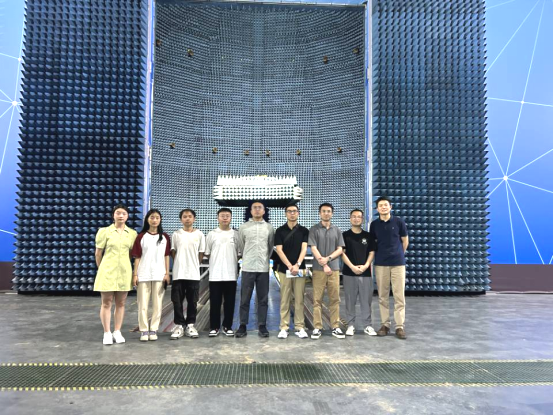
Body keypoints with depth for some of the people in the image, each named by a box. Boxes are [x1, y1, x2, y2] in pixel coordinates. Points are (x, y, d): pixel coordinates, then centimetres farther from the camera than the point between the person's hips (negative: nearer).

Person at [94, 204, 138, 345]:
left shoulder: (132, 233, 4)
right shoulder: (104, 231, -2)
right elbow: (98, 253, 4)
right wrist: (102, 269, 10)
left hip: (124, 271, 2)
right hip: (107, 271, -2)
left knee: (121, 303, 8)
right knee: (106, 303, 2)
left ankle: (117, 332, 18)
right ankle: (107, 333, 12)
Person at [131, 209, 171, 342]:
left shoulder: (165, 237, 6)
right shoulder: (141, 236, 3)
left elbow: (166, 256, 7)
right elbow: (137, 257, 2)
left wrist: (167, 273, 1)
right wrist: (135, 274, -2)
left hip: (159, 275, 1)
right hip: (143, 274, -1)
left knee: (157, 304, 5)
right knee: (143, 304, 3)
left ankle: (153, 330, 14)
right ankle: (144, 330, 11)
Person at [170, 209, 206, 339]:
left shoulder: (199, 234, 3)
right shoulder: (176, 235, 3)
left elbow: (201, 254, 7)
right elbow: (173, 253, 8)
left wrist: (193, 266, 6)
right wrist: (180, 265, 4)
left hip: (194, 274, 0)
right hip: (178, 273, 0)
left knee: (192, 301, 6)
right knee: (177, 301, 3)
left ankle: (190, 325, 17)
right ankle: (179, 325, 13)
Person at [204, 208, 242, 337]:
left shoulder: (236, 234, 6)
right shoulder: (212, 234, 4)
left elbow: (240, 253, 9)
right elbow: (206, 253, 6)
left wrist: (230, 259, 0)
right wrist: (218, 260, 3)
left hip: (231, 274, 1)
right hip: (215, 274, -1)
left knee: (229, 302, 6)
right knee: (215, 302, 4)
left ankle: (228, 327, 18)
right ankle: (214, 327, 15)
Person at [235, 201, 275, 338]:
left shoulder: (269, 227, 5)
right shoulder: (243, 227, 2)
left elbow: (271, 247, 13)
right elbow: (240, 246, 10)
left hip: (263, 268, 1)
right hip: (248, 268, -1)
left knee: (263, 299, 6)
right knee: (245, 299, 4)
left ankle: (262, 326, 15)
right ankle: (243, 326, 14)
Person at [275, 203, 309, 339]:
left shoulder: (304, 231, 6)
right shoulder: (280, 231, 3)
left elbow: (304, 249, -4)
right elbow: (279, 250, -4)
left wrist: (297, 264, -19)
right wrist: (290, 266, -16)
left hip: (299, 269, 1)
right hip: (284, 269, -1)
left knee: (299, 300, 4)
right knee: (284, 300, 3)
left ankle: (300, 327, 11)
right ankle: (284, 327, 9)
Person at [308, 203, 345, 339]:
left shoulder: (337, 230, 12)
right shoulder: (314, 229, 3)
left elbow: (340, 249, 6)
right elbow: (313, 249, -5)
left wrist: (328, 258, -11)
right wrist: (324, 265, -12)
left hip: (334, 268, 3)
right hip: (318, 269, -2)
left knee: (335, 299, 4)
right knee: (317, 299, 0)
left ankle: (335, 327, 11)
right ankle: (317, 327, 5)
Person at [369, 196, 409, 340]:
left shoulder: (398, 221, 0)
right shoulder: (374, 224, 4)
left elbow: (405, 241, 10)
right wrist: (380, 255, 11)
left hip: (398, 263, -1)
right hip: (380, 263, 1)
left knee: (399, 296, -1)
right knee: (383, 296, 5)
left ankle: (400, 327, 6)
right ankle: (385, 325, 14)